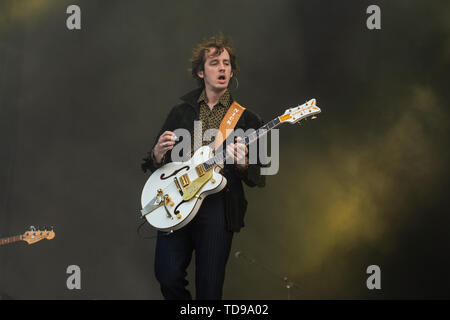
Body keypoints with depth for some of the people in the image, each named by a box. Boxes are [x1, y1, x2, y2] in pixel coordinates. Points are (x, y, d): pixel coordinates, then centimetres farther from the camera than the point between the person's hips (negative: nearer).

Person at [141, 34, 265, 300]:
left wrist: (242, 164, -14)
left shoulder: (247, 119, 10)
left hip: (218, 209, -1)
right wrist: (158, 155, -7)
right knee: (169, 277, -12)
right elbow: (155, 167, 16)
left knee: (210, 287, -6)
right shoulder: (181, 112, 15)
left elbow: (259, 177, 7)